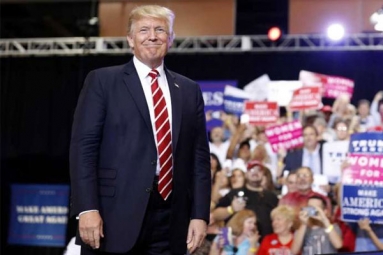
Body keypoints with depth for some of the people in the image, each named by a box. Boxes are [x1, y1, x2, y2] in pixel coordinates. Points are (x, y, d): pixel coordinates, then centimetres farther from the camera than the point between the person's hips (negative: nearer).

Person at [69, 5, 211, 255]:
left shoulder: (190, 90, 15)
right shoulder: (102, 81, 4)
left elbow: (199, 157, 12)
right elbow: (84, 147, -3)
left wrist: (200, 214, 3)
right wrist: (87, 208, -13)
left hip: (170, 223, 3)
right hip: (115, 218, -3)